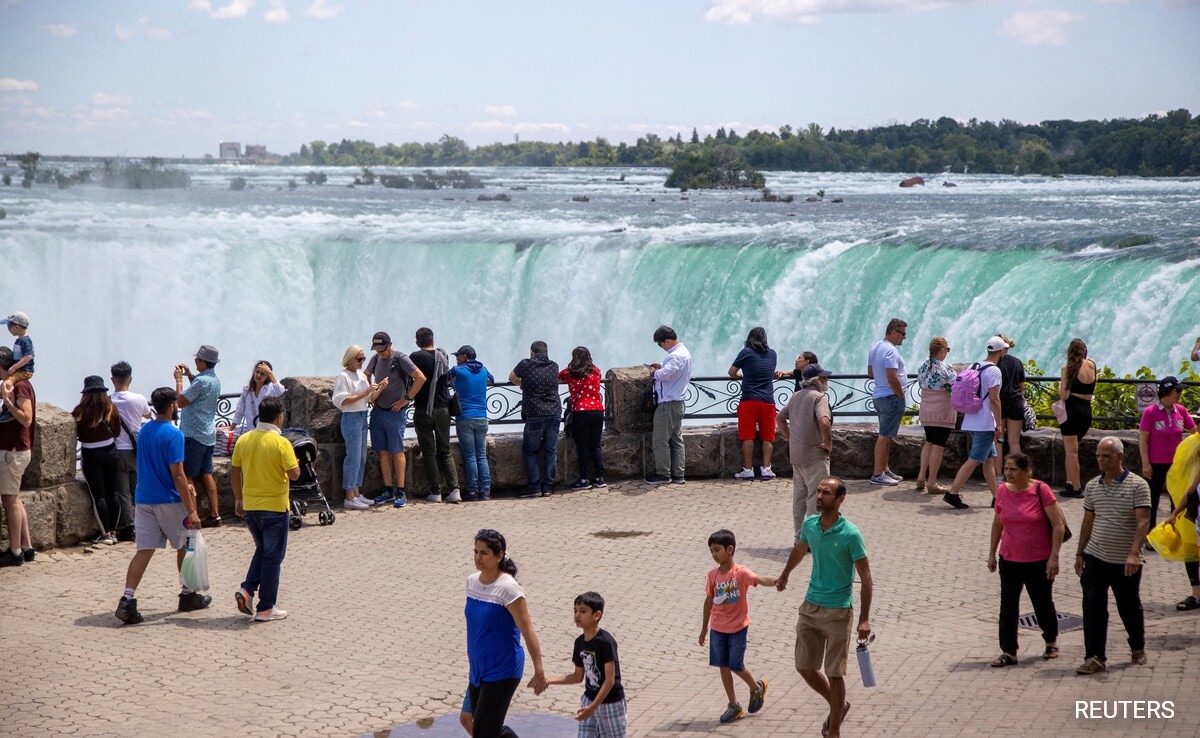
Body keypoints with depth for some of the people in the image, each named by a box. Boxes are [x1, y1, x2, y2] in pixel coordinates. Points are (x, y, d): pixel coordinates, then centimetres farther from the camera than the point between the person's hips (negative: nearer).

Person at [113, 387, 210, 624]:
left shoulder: (143, 431, 9)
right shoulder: (173, 434, -15)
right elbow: (177, 475, -19)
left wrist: (183, 485, 30)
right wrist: (191, 511, -18)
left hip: (143, 499, 6)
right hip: (169, 501, -6)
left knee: (144, 550, 1)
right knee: (184, 546, 14)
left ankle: (127, 599, -13)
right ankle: (187, 595, 26)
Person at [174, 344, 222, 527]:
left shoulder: (201, 381, -18)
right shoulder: (215, 380, 11)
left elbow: (180, 401, -16)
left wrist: (179, 379, -5)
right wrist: (189, 375, 21)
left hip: (193, 435, -9)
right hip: (208, 434, 9)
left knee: (188, 476, -4)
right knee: (206, 474, 11)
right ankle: (214, 514, 10)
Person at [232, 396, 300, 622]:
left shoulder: (244, 440, 1)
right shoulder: (281, 443, -15)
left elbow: (234, 472, 7)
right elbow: (294, 474, -18)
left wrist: (238, 498, 18)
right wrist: (295, 462, 4)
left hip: (250, 507, 5)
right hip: (275, 507, -5)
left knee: (261, 550, 23)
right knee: (272, 557, 5)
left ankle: (247, 590, 4)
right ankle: (265, 608, 8)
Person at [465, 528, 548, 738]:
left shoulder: (507, 587, -17)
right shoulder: (472, 581, 4)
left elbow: (527, 631, -18)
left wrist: (539, 672, -19)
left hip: (502, 671, -7)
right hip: (478, 669, 7)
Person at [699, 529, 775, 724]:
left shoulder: (741, 572, -15)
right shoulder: (713, 575, 0)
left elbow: (759, 580, -32)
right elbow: (709, 601, 9)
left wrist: (776, 581, -54)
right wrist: (704, 628, 13)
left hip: (738, 628, -5)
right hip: (718, 628, 5)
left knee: (736, 666, -1)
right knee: (723, 666, 7)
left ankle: (757, 688, 28)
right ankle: (733, 705, 18)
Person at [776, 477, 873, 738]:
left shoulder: (851, 534, -17)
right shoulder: (810, 524, 0)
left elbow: (866, 578, -14)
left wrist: (864, 619, -19)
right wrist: (784, 576, 39)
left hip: (838, 611, -6)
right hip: (810, 606, 6)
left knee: (834, 674, 2)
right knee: (805, 668, 10)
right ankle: (838, 706, 35)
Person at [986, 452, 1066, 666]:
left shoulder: (1041, 490, -15)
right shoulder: (1002, 491, -1)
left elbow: (1059, 525, -13)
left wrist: (1054, 557, -16)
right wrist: (992, 553, 14)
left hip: (1039, 561, -3)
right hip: (1009, 560, 4)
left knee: (1043, 604, 12)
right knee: (1008, 606, 0)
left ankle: (1051, 641, 35)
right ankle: (1008, 652, 6)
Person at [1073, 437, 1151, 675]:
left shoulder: (1137, 485, -9)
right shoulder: (1092, 486, 7)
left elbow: (1143, 522, -17)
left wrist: (1134, 553, -27)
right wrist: (1080, 553, 13)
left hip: (1125, 562, -3)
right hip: (1095, 559, 4)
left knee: (1129, 608, 12)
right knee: (1093, 608, -5)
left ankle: (1138, 648, 35)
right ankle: (1095, 657, -1)